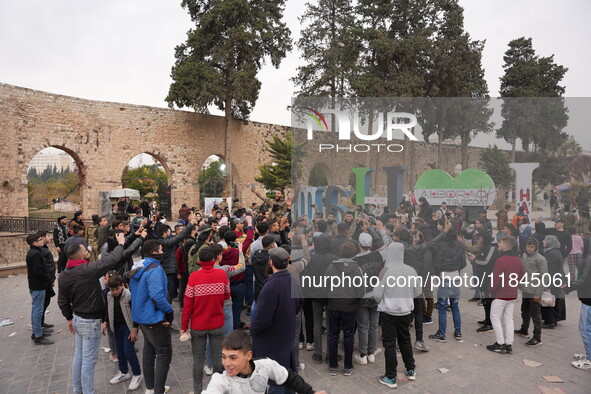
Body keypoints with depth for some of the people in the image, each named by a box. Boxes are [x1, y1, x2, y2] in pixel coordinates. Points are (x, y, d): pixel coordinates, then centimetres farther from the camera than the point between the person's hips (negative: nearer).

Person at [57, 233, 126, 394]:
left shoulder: (63, 276, 1)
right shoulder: (87, 270, -25)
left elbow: (62, 301, 11)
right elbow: (112, 259, -21)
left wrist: (69, 318, 24)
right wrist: (120, 244, -4)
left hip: (77, 318, 9)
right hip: (90, 322, -9)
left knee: (79, 356, 21)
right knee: (89, 360, 3)